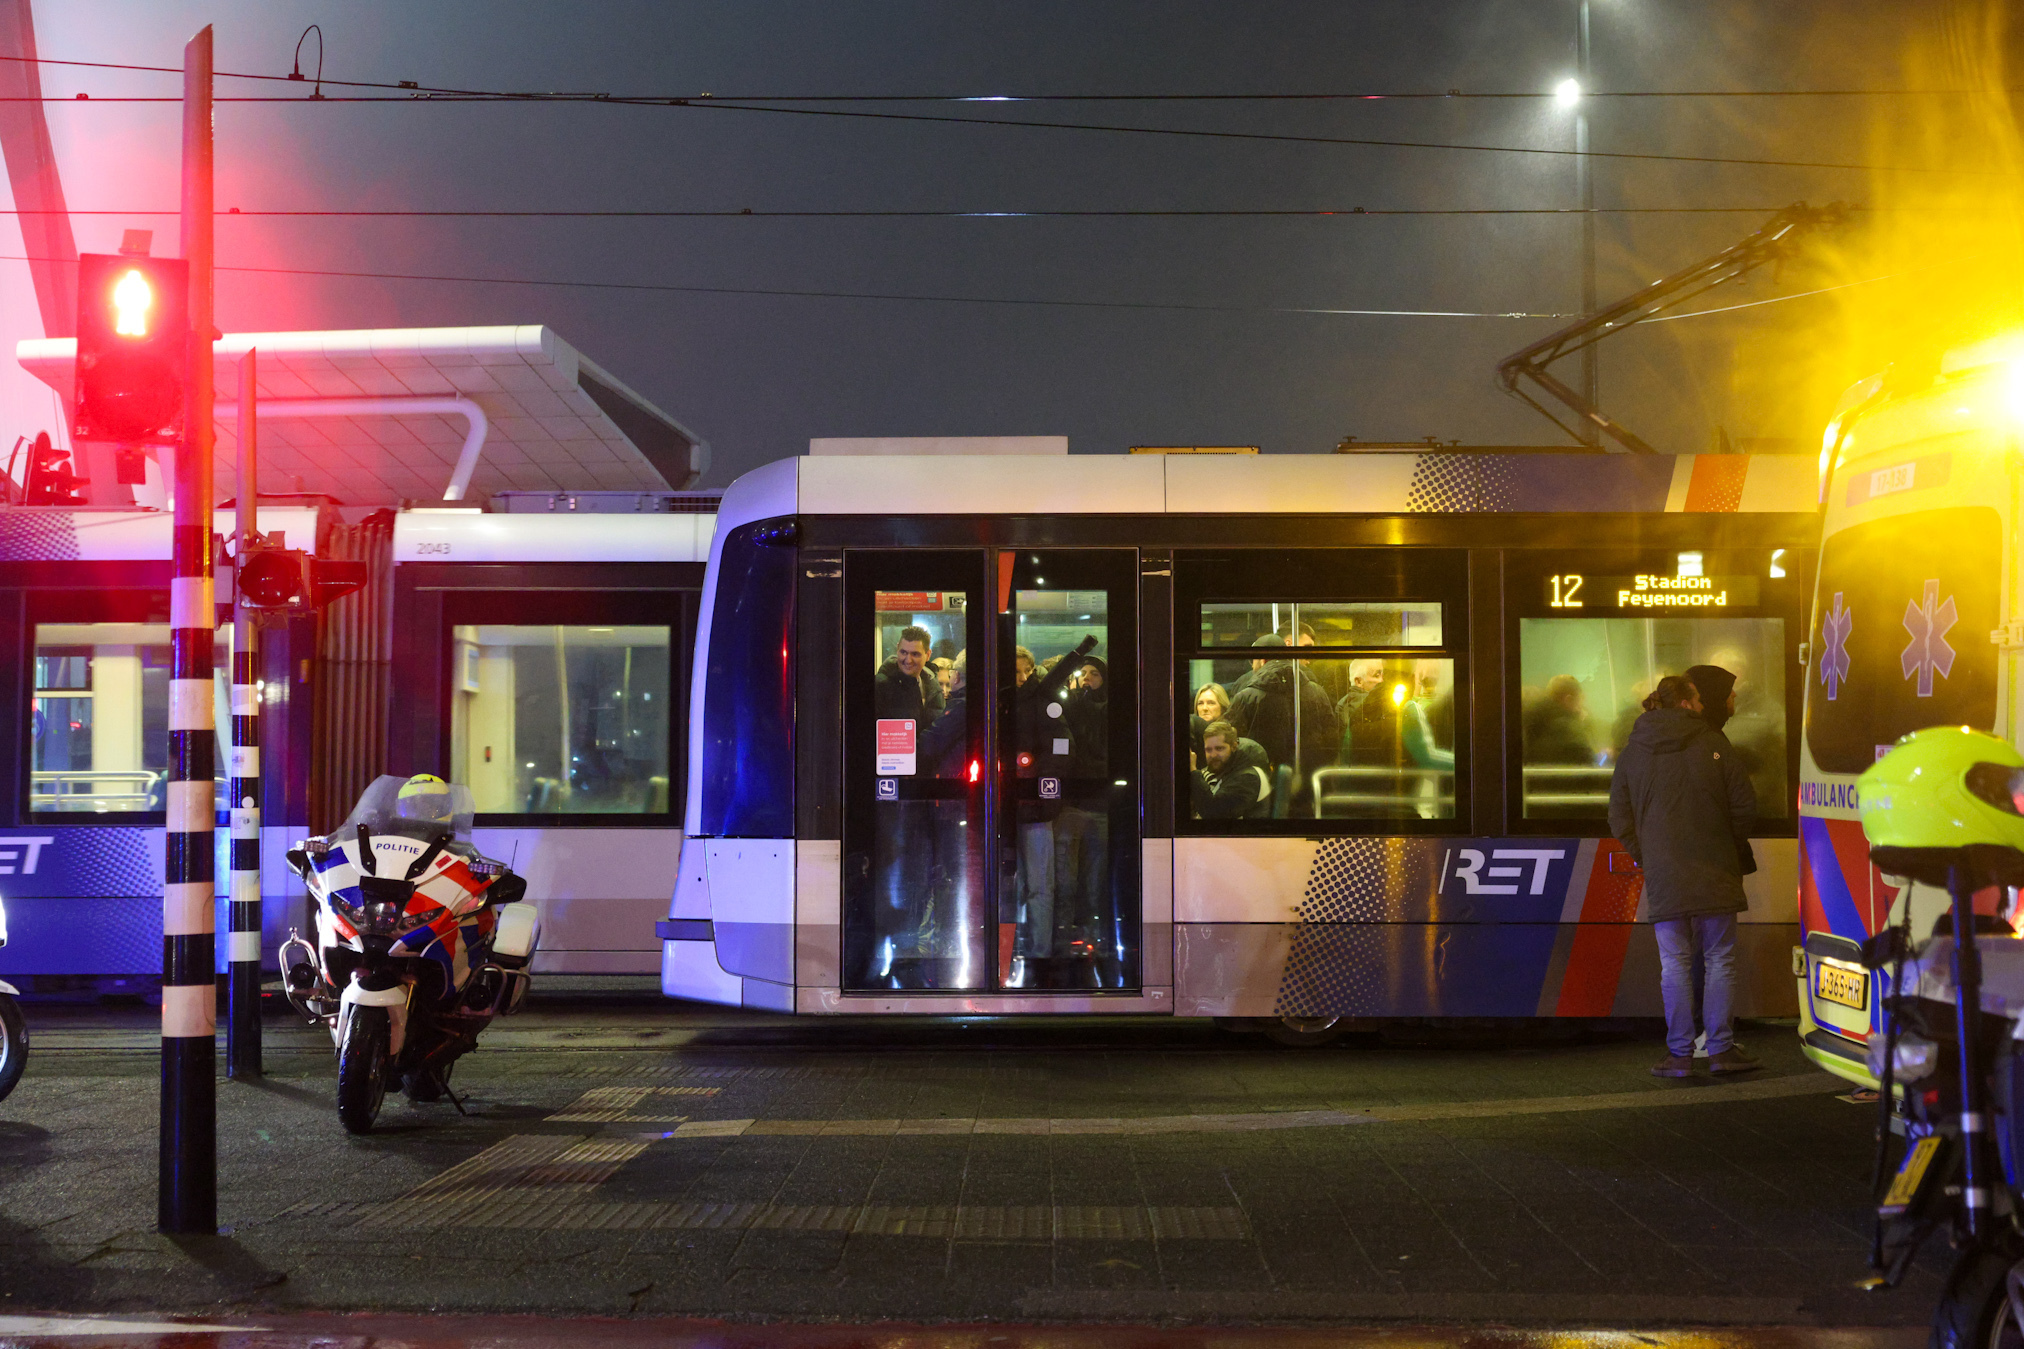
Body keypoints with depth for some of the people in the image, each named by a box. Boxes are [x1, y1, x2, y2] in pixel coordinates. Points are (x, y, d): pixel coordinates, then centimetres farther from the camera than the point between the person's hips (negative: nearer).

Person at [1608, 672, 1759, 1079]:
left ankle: (1680, 1053, 3)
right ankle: (1721, 1049, 5)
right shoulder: (1712, 744, -3)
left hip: (1663, 878, 2)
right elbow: (1744, 805, -2)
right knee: (1720, 960, 5)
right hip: (1713, 875, -2)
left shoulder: (1632, 753, 5)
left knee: (1675, 964, 4)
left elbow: (1620, 820, 6)